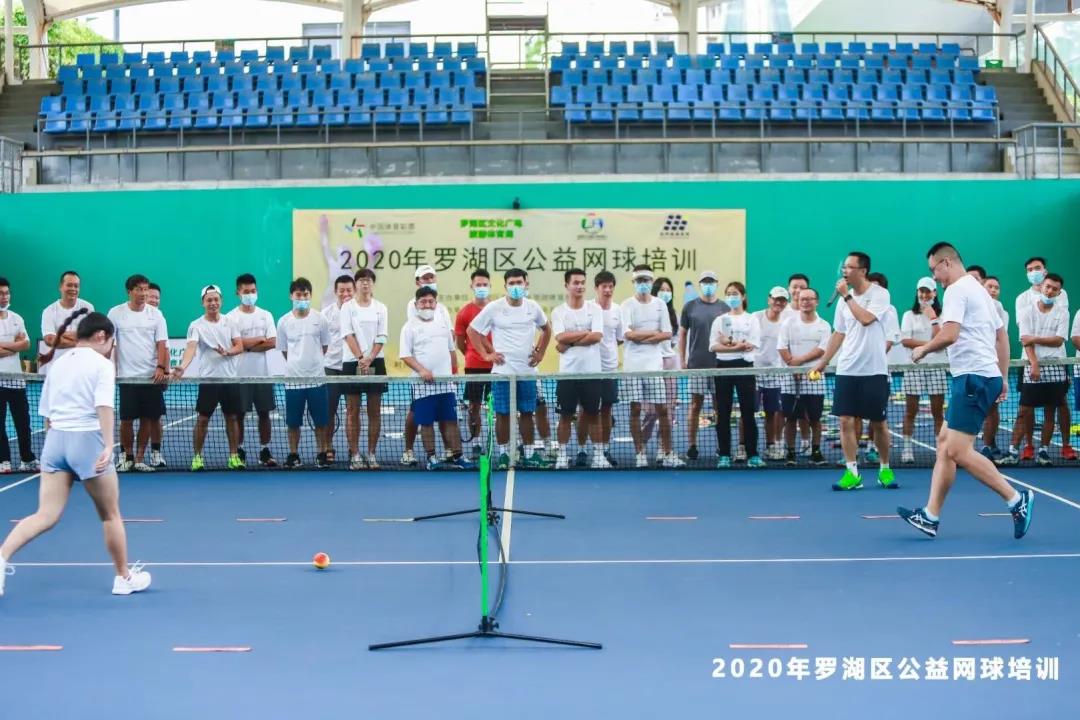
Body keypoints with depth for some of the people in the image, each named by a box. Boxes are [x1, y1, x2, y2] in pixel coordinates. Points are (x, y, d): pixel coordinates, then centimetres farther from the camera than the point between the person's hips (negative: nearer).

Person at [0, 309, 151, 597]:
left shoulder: (57, 363, 14)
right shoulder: (102, 364, -4)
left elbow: (46, 412, 17)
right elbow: (104, 406, -19)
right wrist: (108, 446, -27)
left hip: (55, 439, 5)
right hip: (87, 440, -5)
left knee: (46, 515, 1)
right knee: (111, 515, 11)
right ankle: (124, 577, 22)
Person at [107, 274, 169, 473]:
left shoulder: (155, 314, 4)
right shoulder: (116, 313, 2)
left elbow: (162, 344, 0)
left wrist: (161, 367, -13)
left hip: (152, 376, 1)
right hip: (127, 376, -1)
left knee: (147, 419, 3)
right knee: (126, 419, -2)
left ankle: (139, 459, 13)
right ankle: (126, 454, 18)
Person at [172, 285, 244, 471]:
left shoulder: (229, 322, 6)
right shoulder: (196, 325, -4)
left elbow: (240, 347, 2)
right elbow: (191, 348, -18)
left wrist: (226, 352, -20)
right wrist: (182, 366, -36)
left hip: (230, 379, 3)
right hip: (208, 380, -3)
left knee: (232, 418, 8)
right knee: (202, 419, -1)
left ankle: (234, 456, 16)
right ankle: (197, 457, 8)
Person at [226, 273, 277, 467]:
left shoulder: (266, 315, 7)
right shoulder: (231, 317, -1)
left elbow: (272, 343, -3)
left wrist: (247, 346, -11)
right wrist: (260, 339, -6)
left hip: (262, 373, 2)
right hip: (240, 374, -2)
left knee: (264, 413, 5)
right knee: (239, 414, 2)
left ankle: (265, 451, 11)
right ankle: (239, 451, 10)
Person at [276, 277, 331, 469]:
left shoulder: (319, 319, 0)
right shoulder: (284, 322, 1)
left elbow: (324, 346, 10)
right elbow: (284, 349, 10)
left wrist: (313, 362, 9)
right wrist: (296, 365, 8)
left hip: (317, 378, 0)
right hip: (293, 379, 0)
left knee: (321, 420, 3)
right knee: (293, 421, 5)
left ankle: (321, 454, 15)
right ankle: (293, 455, 17)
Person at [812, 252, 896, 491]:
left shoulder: (879, 294, -6)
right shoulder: (845, 299, 11)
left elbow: (866, 319, -22)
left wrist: (847, 296, -13)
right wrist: (823, 361, 17)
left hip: (874, 370, -5)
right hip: (846, 370, 5)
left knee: (879, 423, 4)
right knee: (846, 421, -3)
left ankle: (885, 469, 20)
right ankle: (852, 473, 2)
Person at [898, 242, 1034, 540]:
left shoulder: (957, 290, -10)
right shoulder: (979, 290, 21)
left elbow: (949, 335, -23)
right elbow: (1003, 337, 24)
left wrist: (923, 349, -5)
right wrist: (1003, 378, 25)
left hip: (974, 377, -10)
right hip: (986, 376, 10)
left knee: (959, 451, -12)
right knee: (945, 443, 8)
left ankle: (1017, 500, -7)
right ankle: (931, 516, 8)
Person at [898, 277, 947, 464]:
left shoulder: (942, 315, 8)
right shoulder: (909, 315, 7)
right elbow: (905, 341, -5)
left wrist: (933, 319, -7)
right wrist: (928, 344, -9)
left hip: (937, 366, 0)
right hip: (914, 367, 0)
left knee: (938, 411, 1)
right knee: (910, 410, -1)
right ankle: (907, 449, 2)